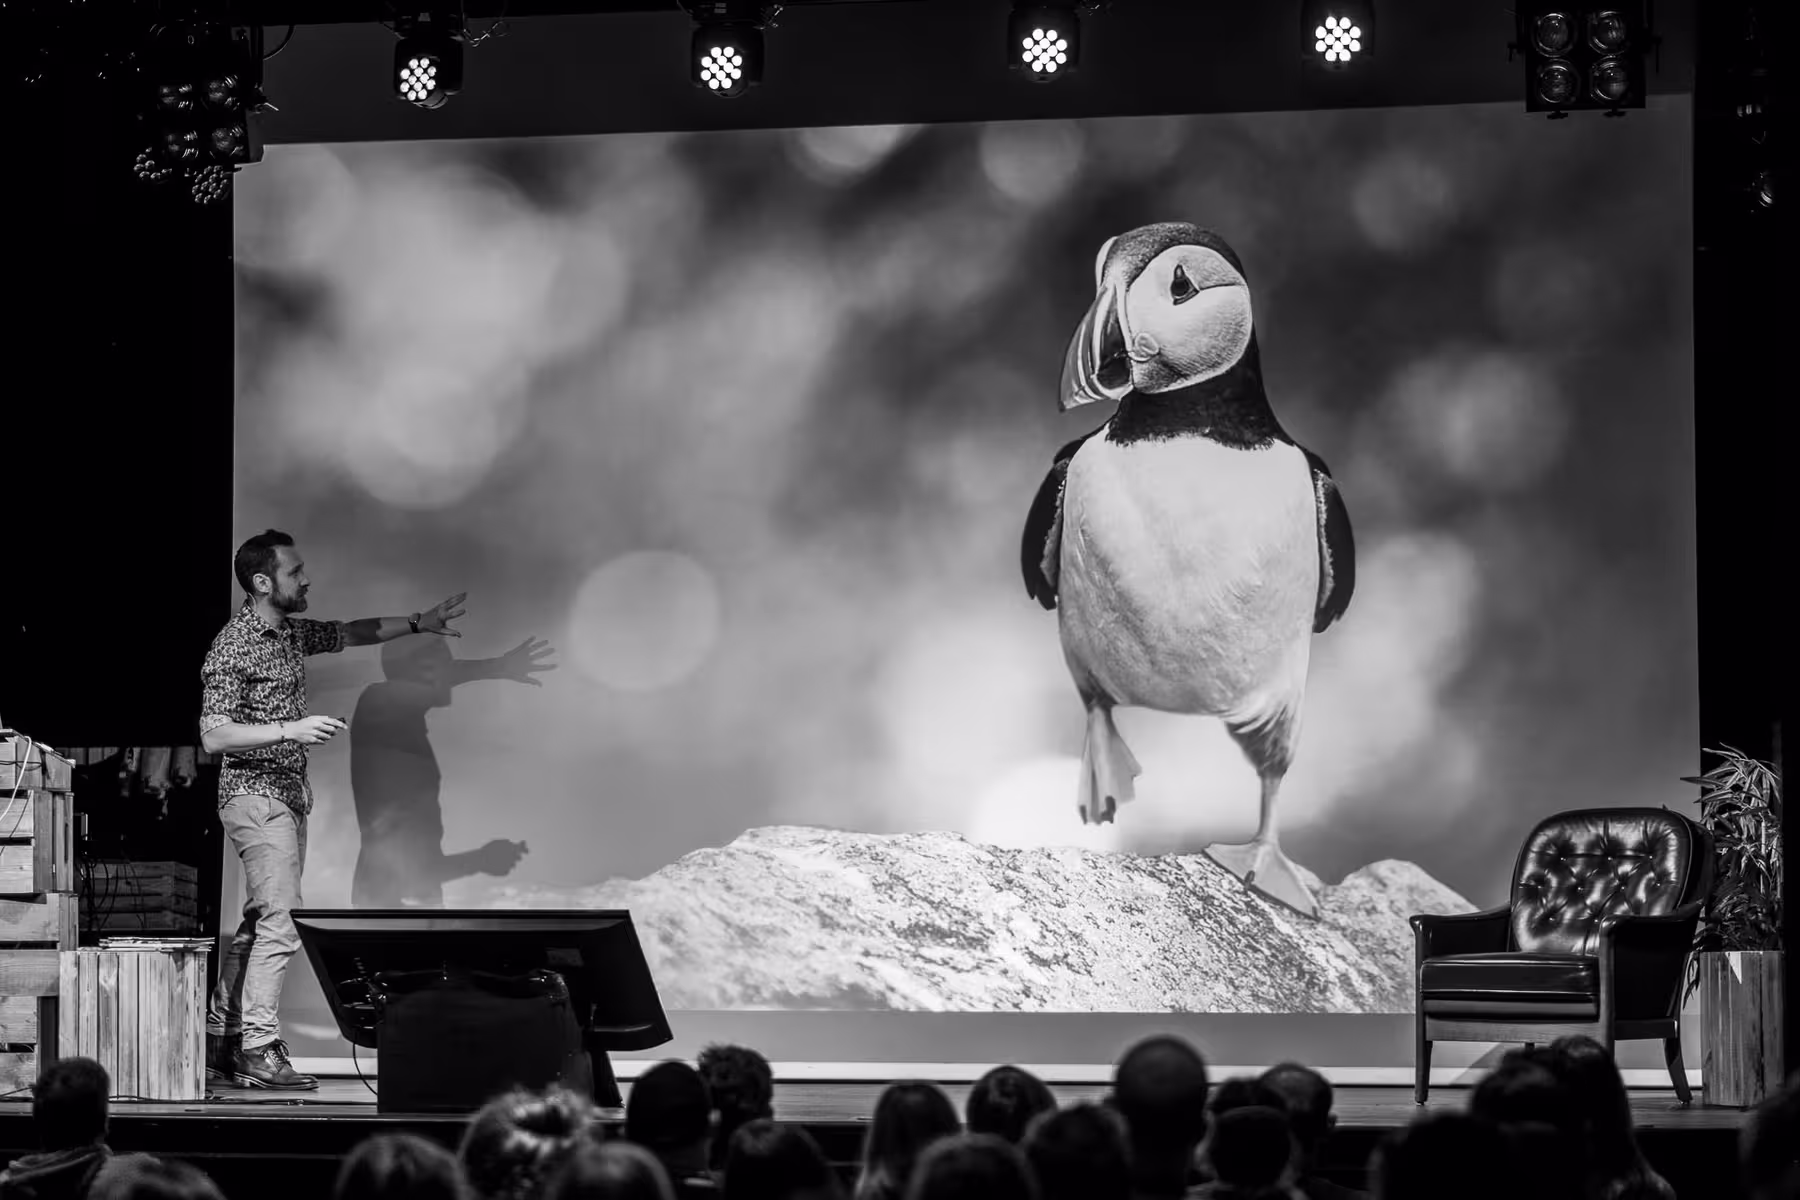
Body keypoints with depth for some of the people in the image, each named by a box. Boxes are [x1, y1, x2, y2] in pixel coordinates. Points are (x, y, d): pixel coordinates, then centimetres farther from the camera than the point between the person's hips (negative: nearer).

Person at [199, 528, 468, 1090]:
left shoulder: (292, 632, 12)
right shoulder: (232, 648, -14)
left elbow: (352, 632, 29)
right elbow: (213, 736, -18)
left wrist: (418, 623, 24)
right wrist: (290, 731, -23)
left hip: (289, 795, 9)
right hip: (255, 795, -9)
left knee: (259, 924, 9)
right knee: (280, 921, -16)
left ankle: (220, 1038, 15)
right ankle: (260, 1051, -16)